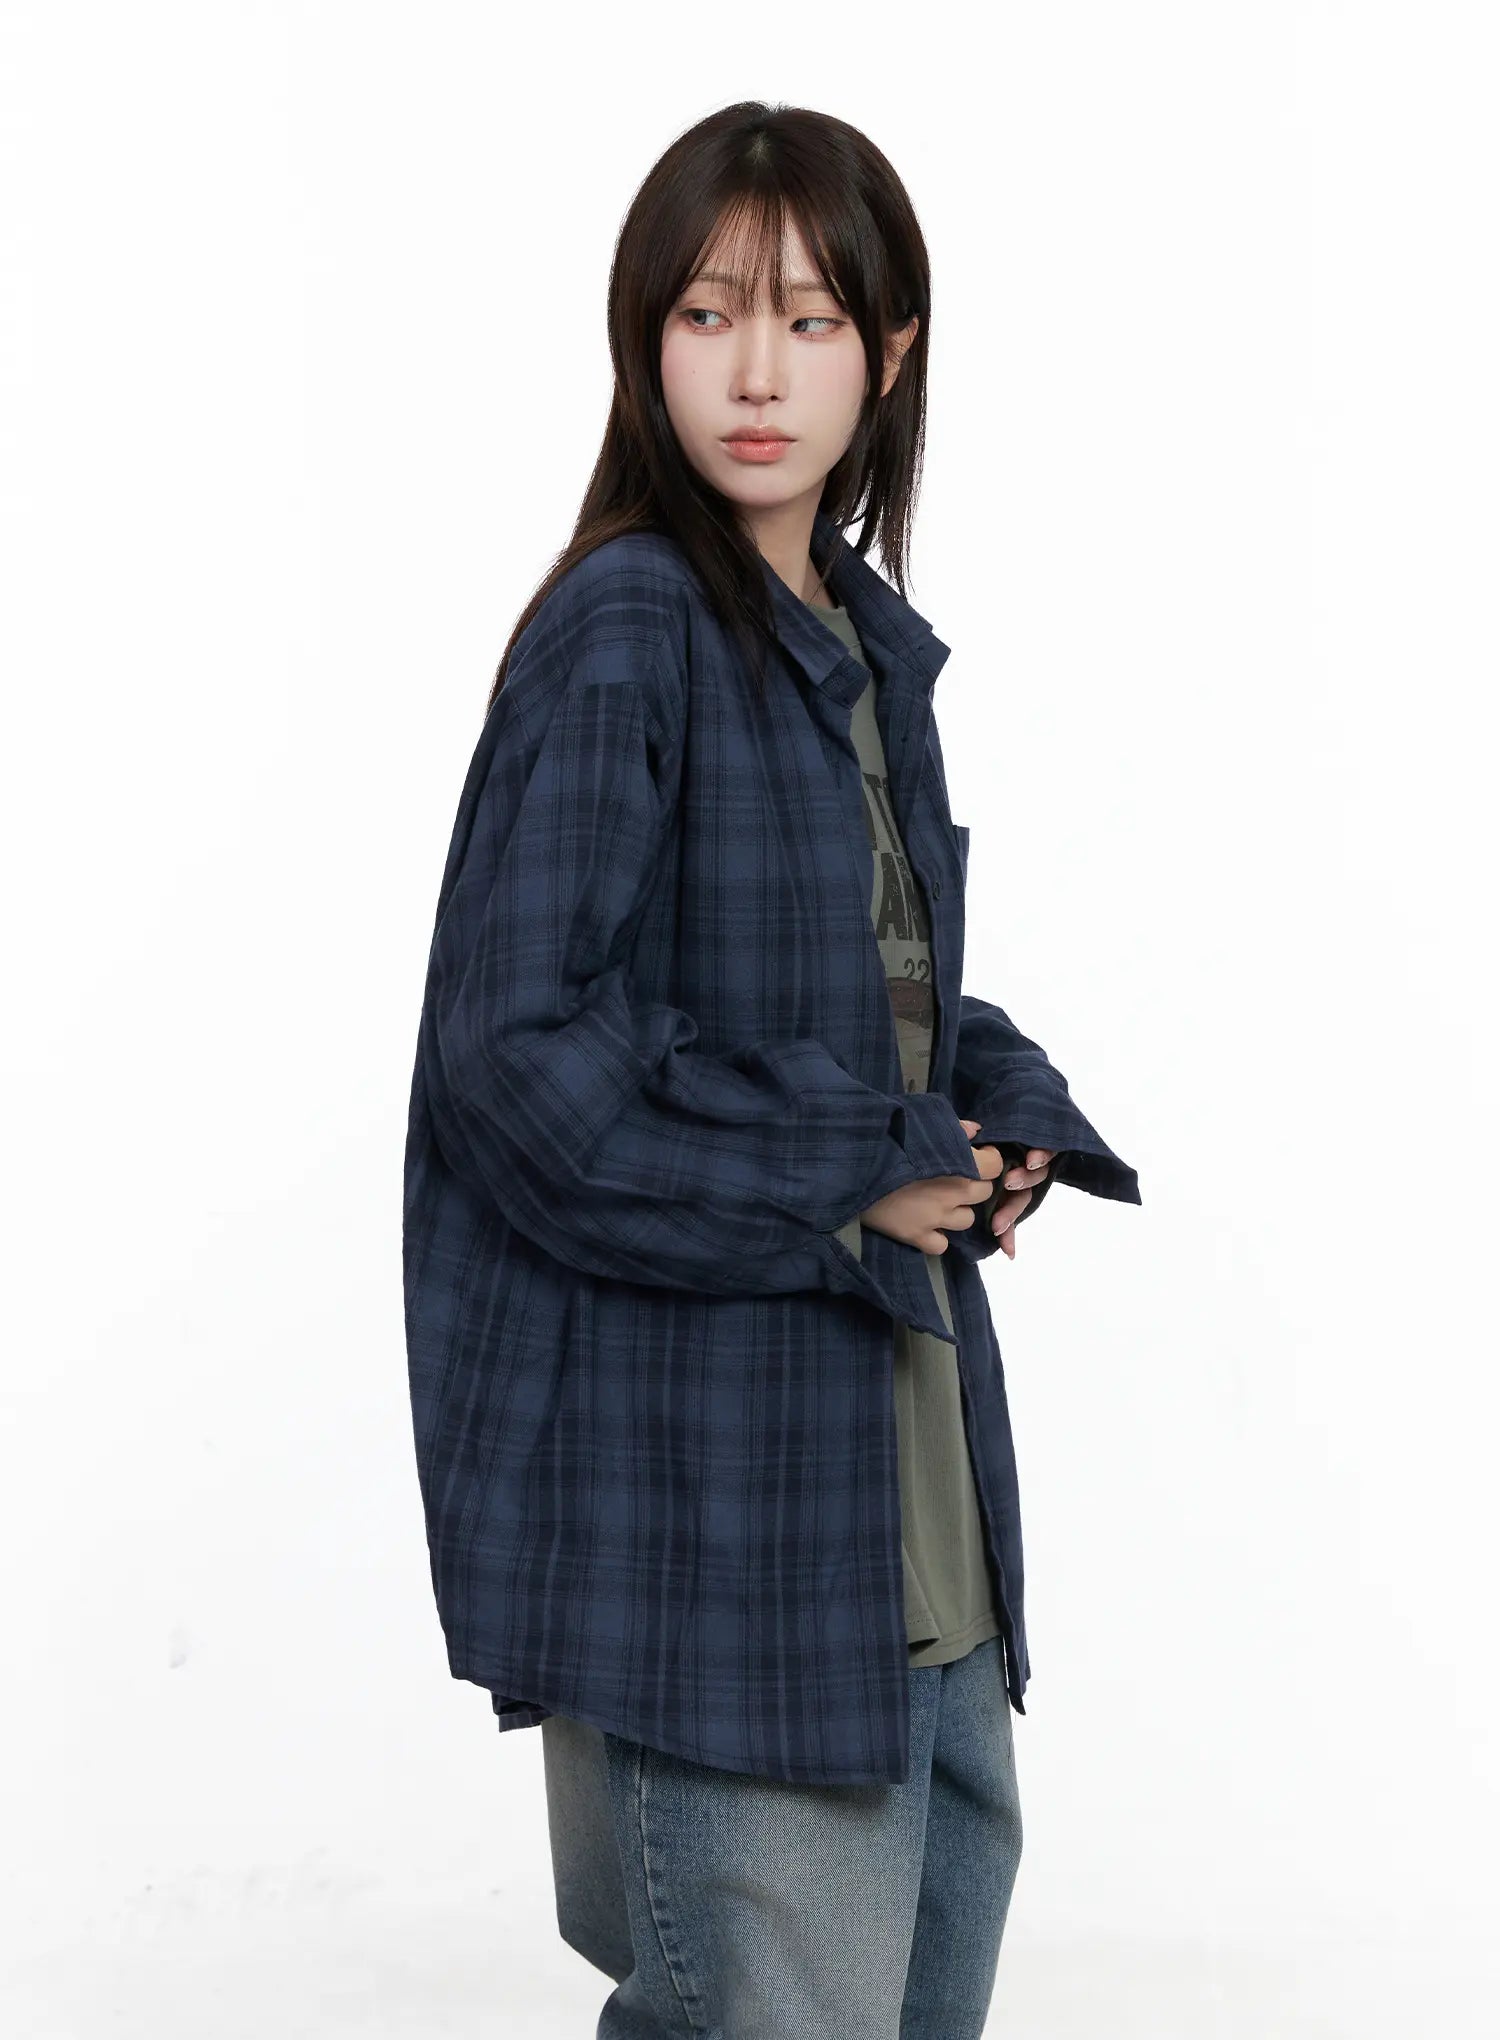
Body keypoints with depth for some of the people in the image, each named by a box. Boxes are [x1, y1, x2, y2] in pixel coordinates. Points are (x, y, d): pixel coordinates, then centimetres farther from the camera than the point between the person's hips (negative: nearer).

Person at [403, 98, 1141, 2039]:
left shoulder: (869, 643, 9)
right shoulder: (621, 635, -16)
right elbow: (522, 1046, -22)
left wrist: (1000, 1120, 0)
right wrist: (846, 1179, -16)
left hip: (901, 1432, 9)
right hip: (697, 1456, -9)